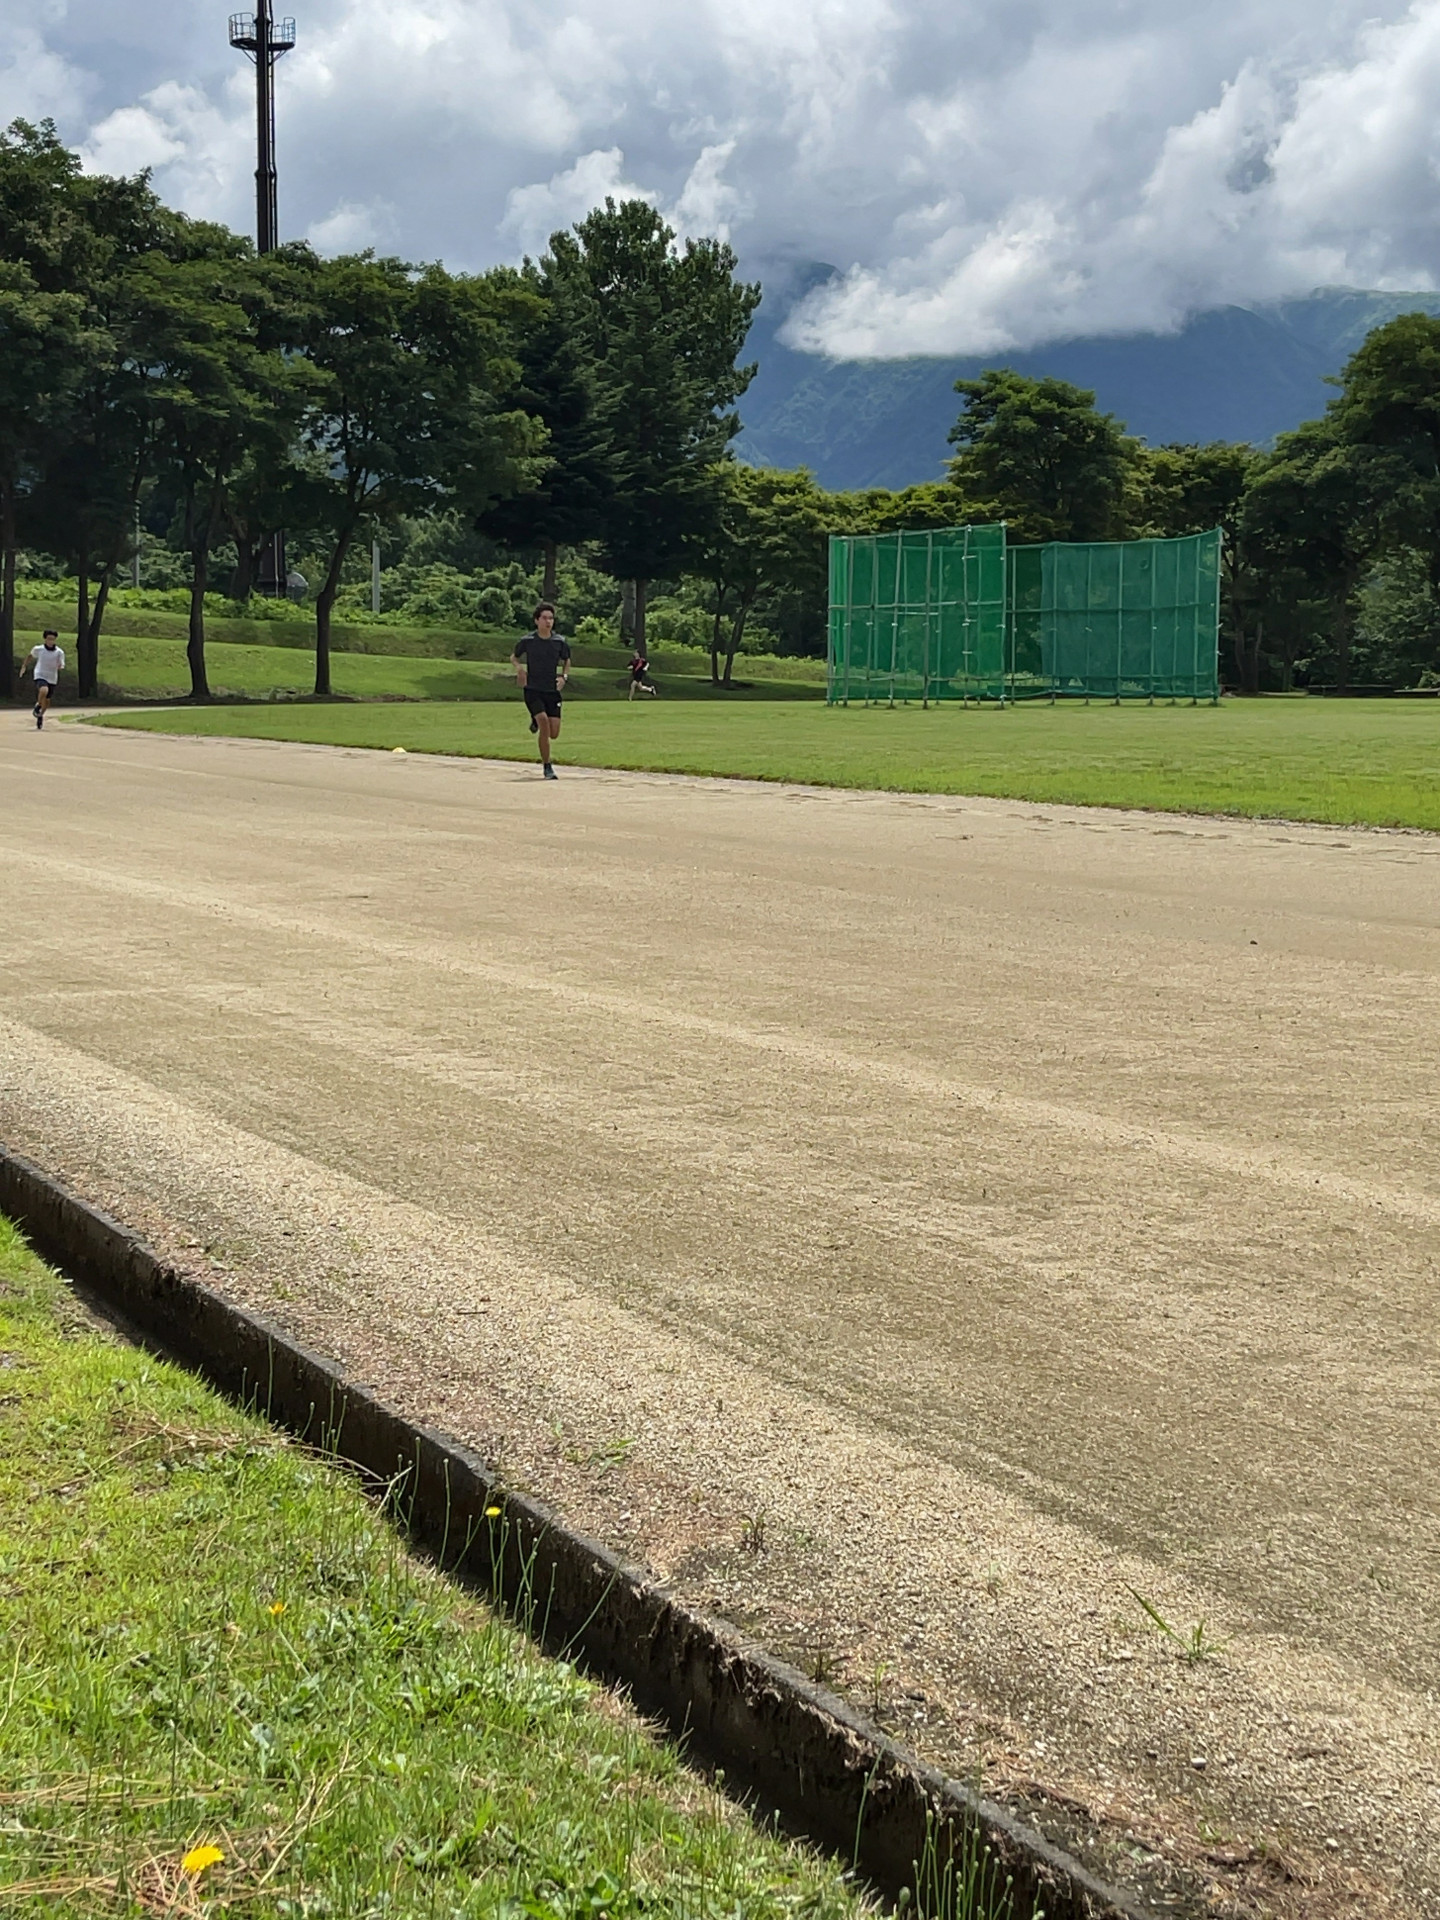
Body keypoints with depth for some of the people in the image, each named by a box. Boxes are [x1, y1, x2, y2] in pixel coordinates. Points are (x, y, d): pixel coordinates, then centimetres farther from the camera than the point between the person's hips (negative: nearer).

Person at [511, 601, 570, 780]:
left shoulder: (560, 642, -1)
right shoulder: (527, 641, -4)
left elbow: (566, 661, 18)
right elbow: (513, 657, 13)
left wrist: (564, 676, 0)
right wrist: (518, 667, -8)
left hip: (552, 691, 3)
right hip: (532, 690, -2)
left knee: (554, 734, -3)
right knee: (544, 720, -23)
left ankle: (536, 721, 35)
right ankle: (547, 767, -10)